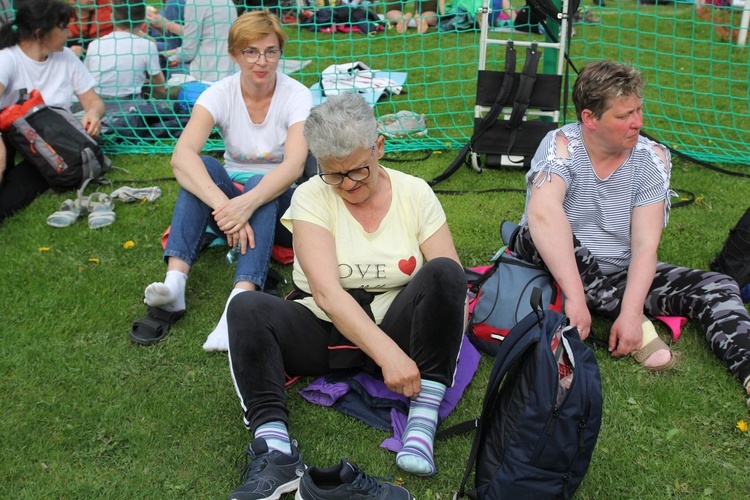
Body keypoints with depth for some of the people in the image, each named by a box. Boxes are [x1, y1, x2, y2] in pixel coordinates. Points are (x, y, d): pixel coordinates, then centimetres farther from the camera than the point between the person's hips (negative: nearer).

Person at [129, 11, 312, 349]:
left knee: (259, 185, -35)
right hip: (231, 198, 2)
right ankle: (174, 284, -45)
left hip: (278, 202, -2)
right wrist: (224, 205, -46)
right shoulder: (220, 94, -10)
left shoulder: (297, 96, -13)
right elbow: (181, 156, -28)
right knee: (204, 167, -29)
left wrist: (249, 202, -48)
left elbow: (294, 164, -30)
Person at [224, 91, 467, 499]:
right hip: (325, 331, 0)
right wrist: (387, 353, -32)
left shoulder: (415, 193, -3)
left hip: (396, 325, 1)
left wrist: (447, 340, -25)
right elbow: (326, 291, -21)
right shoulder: (311, 197, -8)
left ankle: (423, 421, -28)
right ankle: (274, 448, -36)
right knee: (247, 308, -26)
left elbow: (454, 281, -7)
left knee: (443, 273, -27)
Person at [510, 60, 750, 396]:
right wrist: (576, 298, -47)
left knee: (717, 289, -14)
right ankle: (640, 329, -26)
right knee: (536, 236, -35)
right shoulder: (562, 146, -18)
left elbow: (645, 246, -15)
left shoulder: (652, 157, -8)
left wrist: (630, 313, -30)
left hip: (619, 274, 3)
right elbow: (543, 213, -38)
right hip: (553, 266, -3)